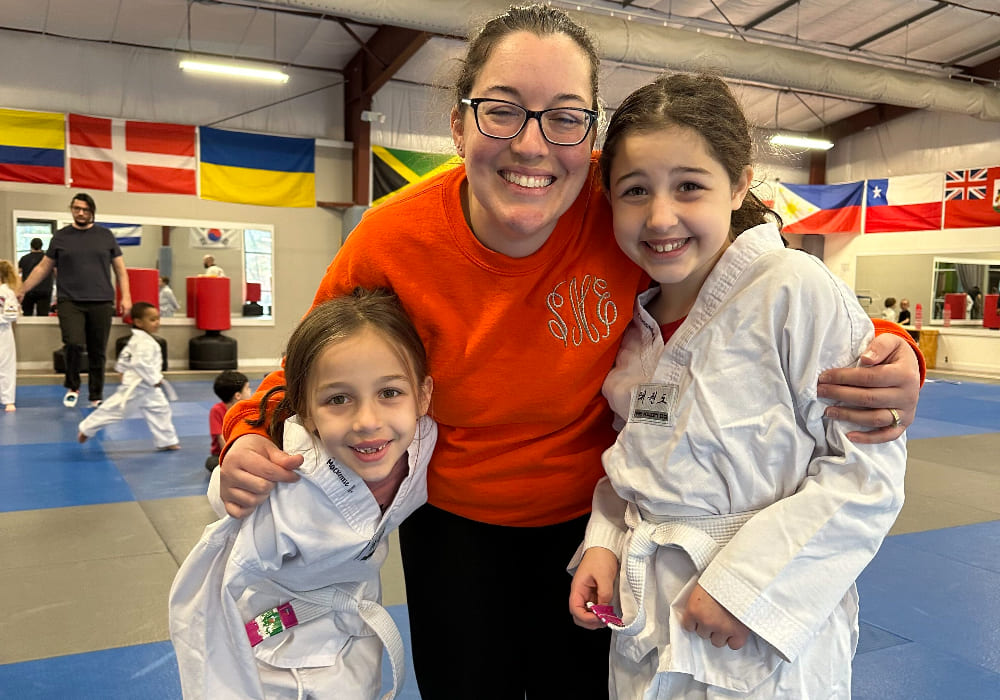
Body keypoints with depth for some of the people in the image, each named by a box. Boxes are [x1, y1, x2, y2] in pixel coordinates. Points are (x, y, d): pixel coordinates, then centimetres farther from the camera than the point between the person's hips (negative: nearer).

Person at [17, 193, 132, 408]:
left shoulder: (105, 236, 7)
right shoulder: (61, 237, 7)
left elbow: (120, 269, 9)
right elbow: (43, 267, 13)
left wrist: (125, 296, -1)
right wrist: (22, 290, 10)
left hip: (101, 303, 1)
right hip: (70, 302, 0)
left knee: (98, 353, 4)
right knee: (74, 344, -18)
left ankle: (96, 397, 18)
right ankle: (72, 387, 7)